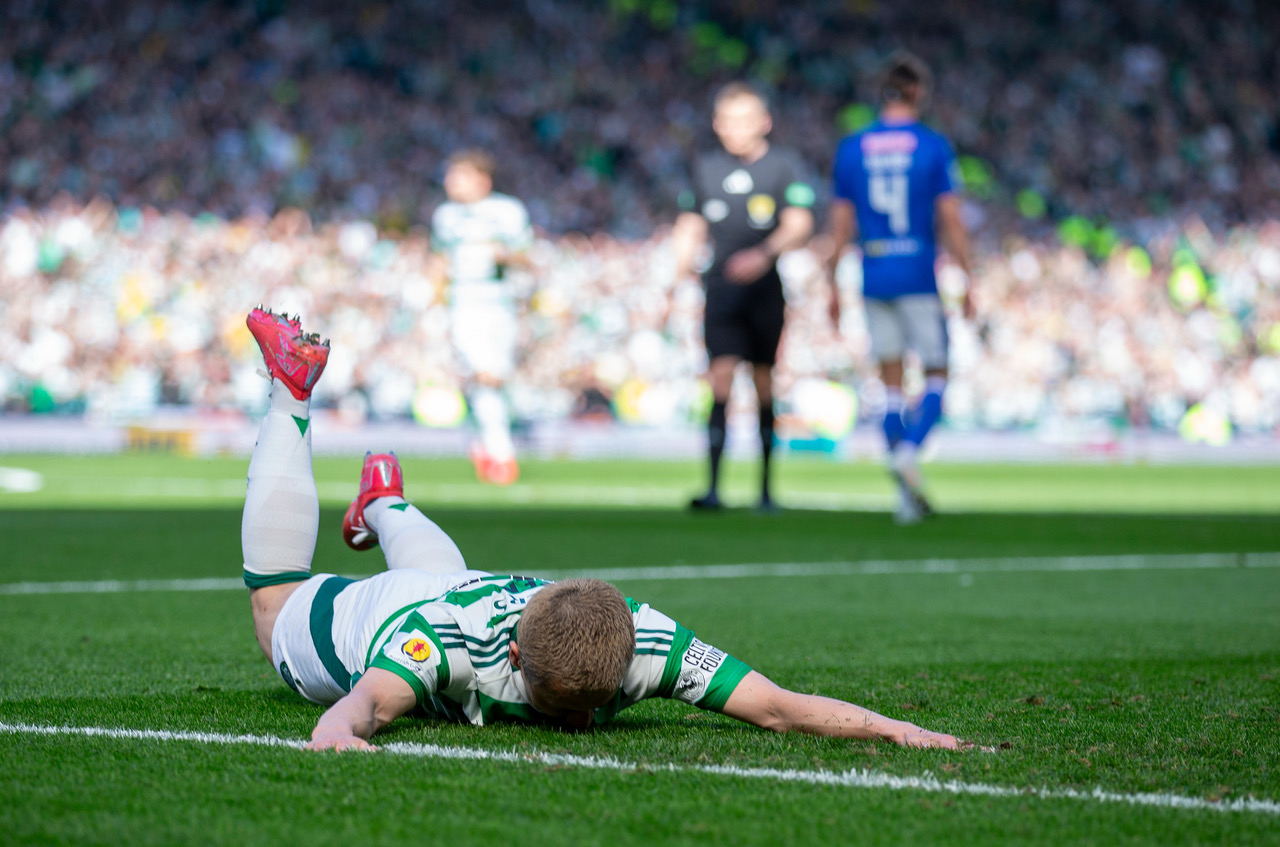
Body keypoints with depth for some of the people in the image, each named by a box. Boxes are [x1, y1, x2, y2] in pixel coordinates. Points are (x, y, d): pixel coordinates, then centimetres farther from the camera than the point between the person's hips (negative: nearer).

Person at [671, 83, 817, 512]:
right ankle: (713, 486, -16)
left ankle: (766, 489, 16)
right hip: (720, 288, 1)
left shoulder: (784, 166, 1)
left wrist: (765, 254, -27)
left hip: (765, 288, -1)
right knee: (721, 373, -12)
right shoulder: (705, 167, 10)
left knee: (763, 382, 4)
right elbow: (690, 226, 19)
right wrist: (681, 264, 2)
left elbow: (799, 225, -10)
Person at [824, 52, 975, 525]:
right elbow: (951, 221, -6)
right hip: (919, 277, -3)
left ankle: (908, 496, 5)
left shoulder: (852, 148, 5)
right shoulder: (933, 147, -4)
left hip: (874, 278, 3)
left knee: (891, 384, 8)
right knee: (936, 376, 7)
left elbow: (840, 225, 6)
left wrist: (833, 286, 14)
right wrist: (967, 282, 1)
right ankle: (908, 451, -21)